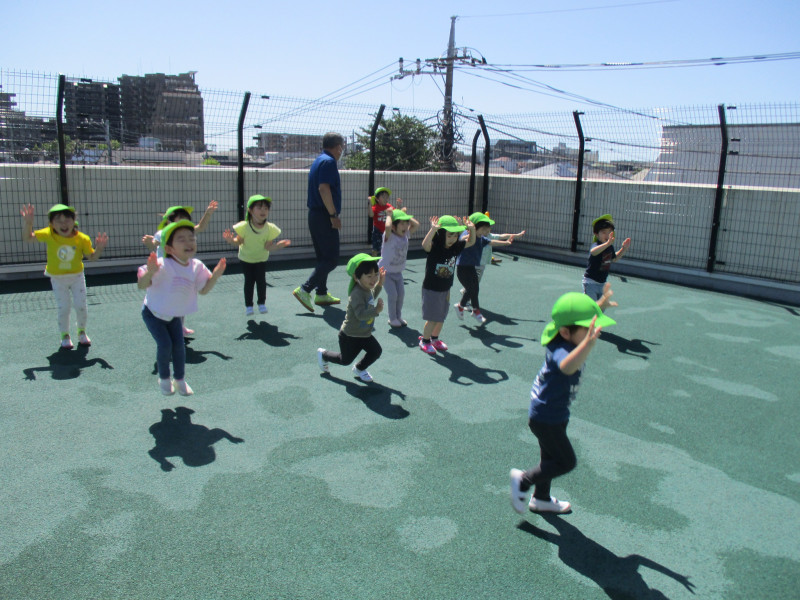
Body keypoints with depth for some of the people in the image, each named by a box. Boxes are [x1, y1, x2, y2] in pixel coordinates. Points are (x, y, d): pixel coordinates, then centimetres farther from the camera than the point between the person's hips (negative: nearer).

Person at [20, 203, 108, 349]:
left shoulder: (82, 238, -17)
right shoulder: (48, 235, -16)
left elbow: (92, 257, -8)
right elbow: (27, 238, -8)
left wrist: (99, 249, -27)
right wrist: (28, 223, -24)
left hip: (77, 276, 1)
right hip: (58, 279, 0)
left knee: (81, 305, 3)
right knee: (64, 308, -1)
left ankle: (82, 332, 28)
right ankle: (65, 335, 19)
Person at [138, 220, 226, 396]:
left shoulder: (196, 266, -13)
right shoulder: (163, 265, -31)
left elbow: (203, 290, -5)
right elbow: (141, 285, -32)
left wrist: (215, 276, -21)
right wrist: (150, 272, -53)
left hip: (174, 315, 5)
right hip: (153, 313, -5)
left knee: (179, 345, 2)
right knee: (165, 344, -12)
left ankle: (179, 379, 24)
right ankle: (164, 378, 14)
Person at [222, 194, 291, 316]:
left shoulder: (270, 228, -17)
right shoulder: (244, 226, -21)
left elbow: (268, 246, -18)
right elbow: (239, 242, -12)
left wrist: (280, 244, -33)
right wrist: (231, 240, -33)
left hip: (261, 259, 1)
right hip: (246, 259, -1)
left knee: (261, 280, -4)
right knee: (249, 281, 1)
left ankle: (261, 303, 16)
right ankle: (248, 305, 14)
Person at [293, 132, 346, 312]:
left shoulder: (319, 161, 17)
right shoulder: (328, 162, -13)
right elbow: (324, 189, -24)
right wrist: (334, 215, -21)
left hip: (315, 215, 10)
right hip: (324, 217, -10)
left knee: (323, 258, 16)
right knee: (331, 259, -7)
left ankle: (321, 294, 22)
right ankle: (305, 290, -10)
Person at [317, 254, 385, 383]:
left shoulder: (367, 289, -3)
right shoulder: (357, 293, -32)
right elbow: (360, 314, -42)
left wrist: (379, 284, 10)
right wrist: (376, 311, -54)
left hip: (364, 334, 8)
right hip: (349, 336, -8)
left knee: (376, 351, -3)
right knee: (346, 360, 11)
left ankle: (359, 369, 26)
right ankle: (323, 354, 40)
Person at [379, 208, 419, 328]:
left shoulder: (406, 235, -3)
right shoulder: (389, 236, -23)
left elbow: (417, 225, -8)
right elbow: (388, 226, -44)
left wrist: (407, 216, -7)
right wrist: (389, 215, -27)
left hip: (398, 272, 6)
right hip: (386, 271, -6)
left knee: (401, 294, 5)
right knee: (393, 295, -10)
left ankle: (398, 317, 24)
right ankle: (392, 319, 8)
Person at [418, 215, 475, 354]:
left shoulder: (455, 247, -2)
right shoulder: (434, 247, -21)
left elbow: (471, 242, 8)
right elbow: (425, 245, -44)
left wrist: (471, 228, -10)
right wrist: (433, 229, -54)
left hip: (445, 289, 6)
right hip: (431, 289, -6)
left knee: (441, 317, 17)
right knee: (432, 318, 1)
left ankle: (435, 338, 37)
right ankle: (424, 341, 20)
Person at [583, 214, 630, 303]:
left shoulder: (610, 247, 2)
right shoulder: (596, 245, -22)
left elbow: (614, 258, 23)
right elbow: (593, 252, -48)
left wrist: (624, 249, 9)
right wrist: (607, 243, -60)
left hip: (602, 282, 8)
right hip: (591, 282, -8)